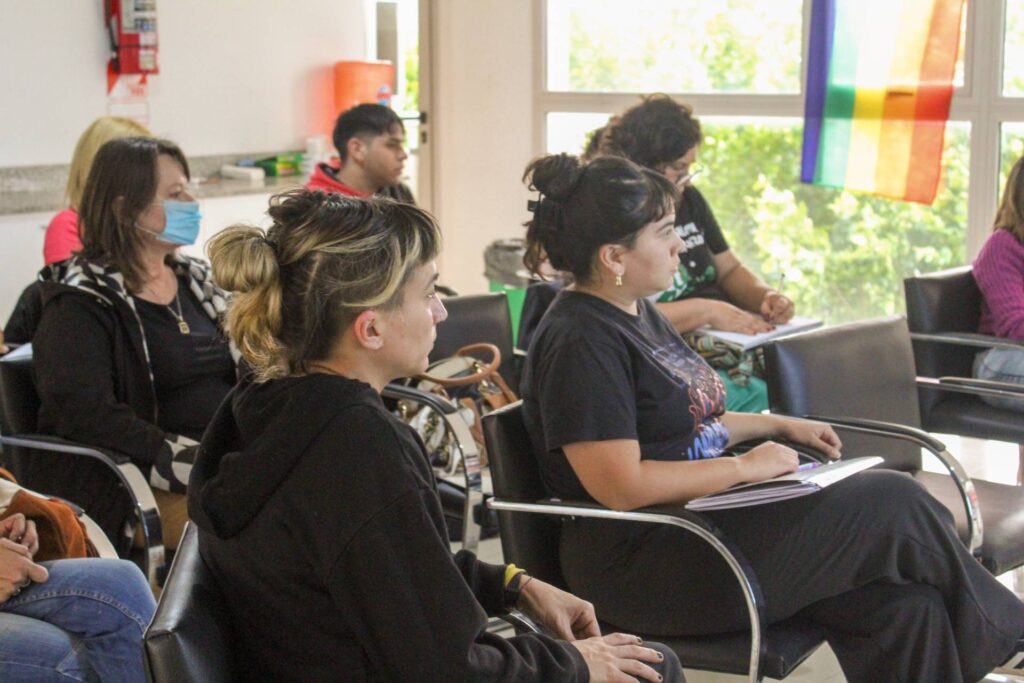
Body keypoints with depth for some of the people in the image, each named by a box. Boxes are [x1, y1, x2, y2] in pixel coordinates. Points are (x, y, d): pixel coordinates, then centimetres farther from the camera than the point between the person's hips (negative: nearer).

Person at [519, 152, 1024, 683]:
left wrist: (779, 425, 15)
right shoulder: (580, 343, -17)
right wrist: (744, 468, -16)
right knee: (891, 502, -11)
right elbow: (622, 487, -24)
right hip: (642, 570, -9)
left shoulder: (636, 313, 14)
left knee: (903, 604, -10)